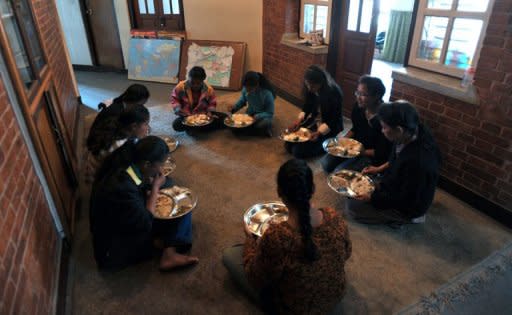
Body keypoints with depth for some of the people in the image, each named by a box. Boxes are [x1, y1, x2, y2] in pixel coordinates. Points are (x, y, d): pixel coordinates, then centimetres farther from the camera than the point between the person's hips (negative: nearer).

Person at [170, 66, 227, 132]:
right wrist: (178, 109, -17)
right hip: (186, 116, -1)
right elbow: (174, 99, 1)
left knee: (224, 118, -19)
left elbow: (212, 103, 4)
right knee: (176, 125, -34)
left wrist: (210, 112, -16)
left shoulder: (209, 89, -10)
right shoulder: (181, 87, -12)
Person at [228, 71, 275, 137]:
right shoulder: (245, 89, -13)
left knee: (264, 124, -40)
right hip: (249, 115, 5)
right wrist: (234, 108, -10)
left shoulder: (267, 94, -26)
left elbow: (270, 113, -16)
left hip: (263, 117, -5)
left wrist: (257, 117, -33)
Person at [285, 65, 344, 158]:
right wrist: (299, 120, -11)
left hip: (330, 127, -7)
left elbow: (334, 120, -21)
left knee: (298, 151, -16)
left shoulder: (334, 93, -26)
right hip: (314, 121, 7)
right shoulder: (311, 90, -8)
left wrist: (319, 132, -33)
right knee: (289, 144, 0)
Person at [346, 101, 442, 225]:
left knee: (353, 206, -6)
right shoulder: (414, 132, -17)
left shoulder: (419, 162, -41)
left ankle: (405, 219, 4)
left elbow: (405, 200, -26)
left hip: (407, 207, -8)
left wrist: (372, 197, -19)